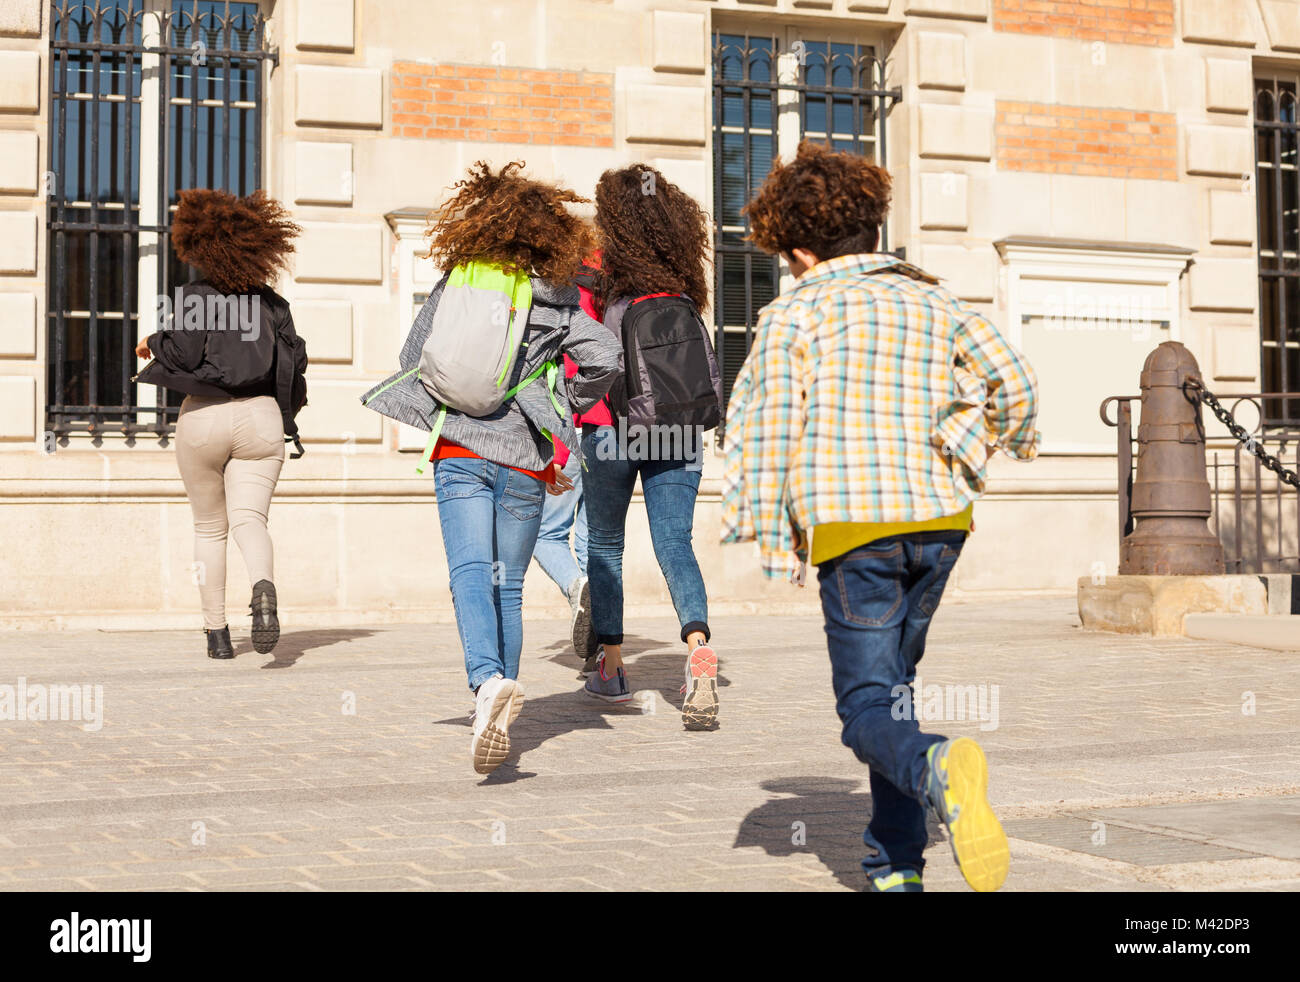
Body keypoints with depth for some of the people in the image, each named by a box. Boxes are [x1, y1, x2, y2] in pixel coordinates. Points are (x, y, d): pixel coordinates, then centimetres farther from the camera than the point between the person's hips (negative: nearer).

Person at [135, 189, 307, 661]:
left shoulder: (194, 296, -3)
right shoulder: (272, 302, 9)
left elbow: (184, 353, -13)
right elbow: (294, 360, 7)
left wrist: (152, 346, 7)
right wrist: (288, 407, 24)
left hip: (205, 415, -2)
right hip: (261, 415, 2)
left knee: (210, 527, 12)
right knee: (249, 518, -8)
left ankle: (216, 631, 13)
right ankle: (264, 589, -40)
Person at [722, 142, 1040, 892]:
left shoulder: (797, 312, 1)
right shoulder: (932, 301, 13)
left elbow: (767, 417, -9)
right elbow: (1013, 379, 7)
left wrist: (771, 528, -6)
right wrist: (1018, 436, 27)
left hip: (853, 522, -5)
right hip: (939, 517, 5)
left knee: (867, 709, -2)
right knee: (894, 681, 21)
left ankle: (941, 771, -36)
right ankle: (896, 864, 19)